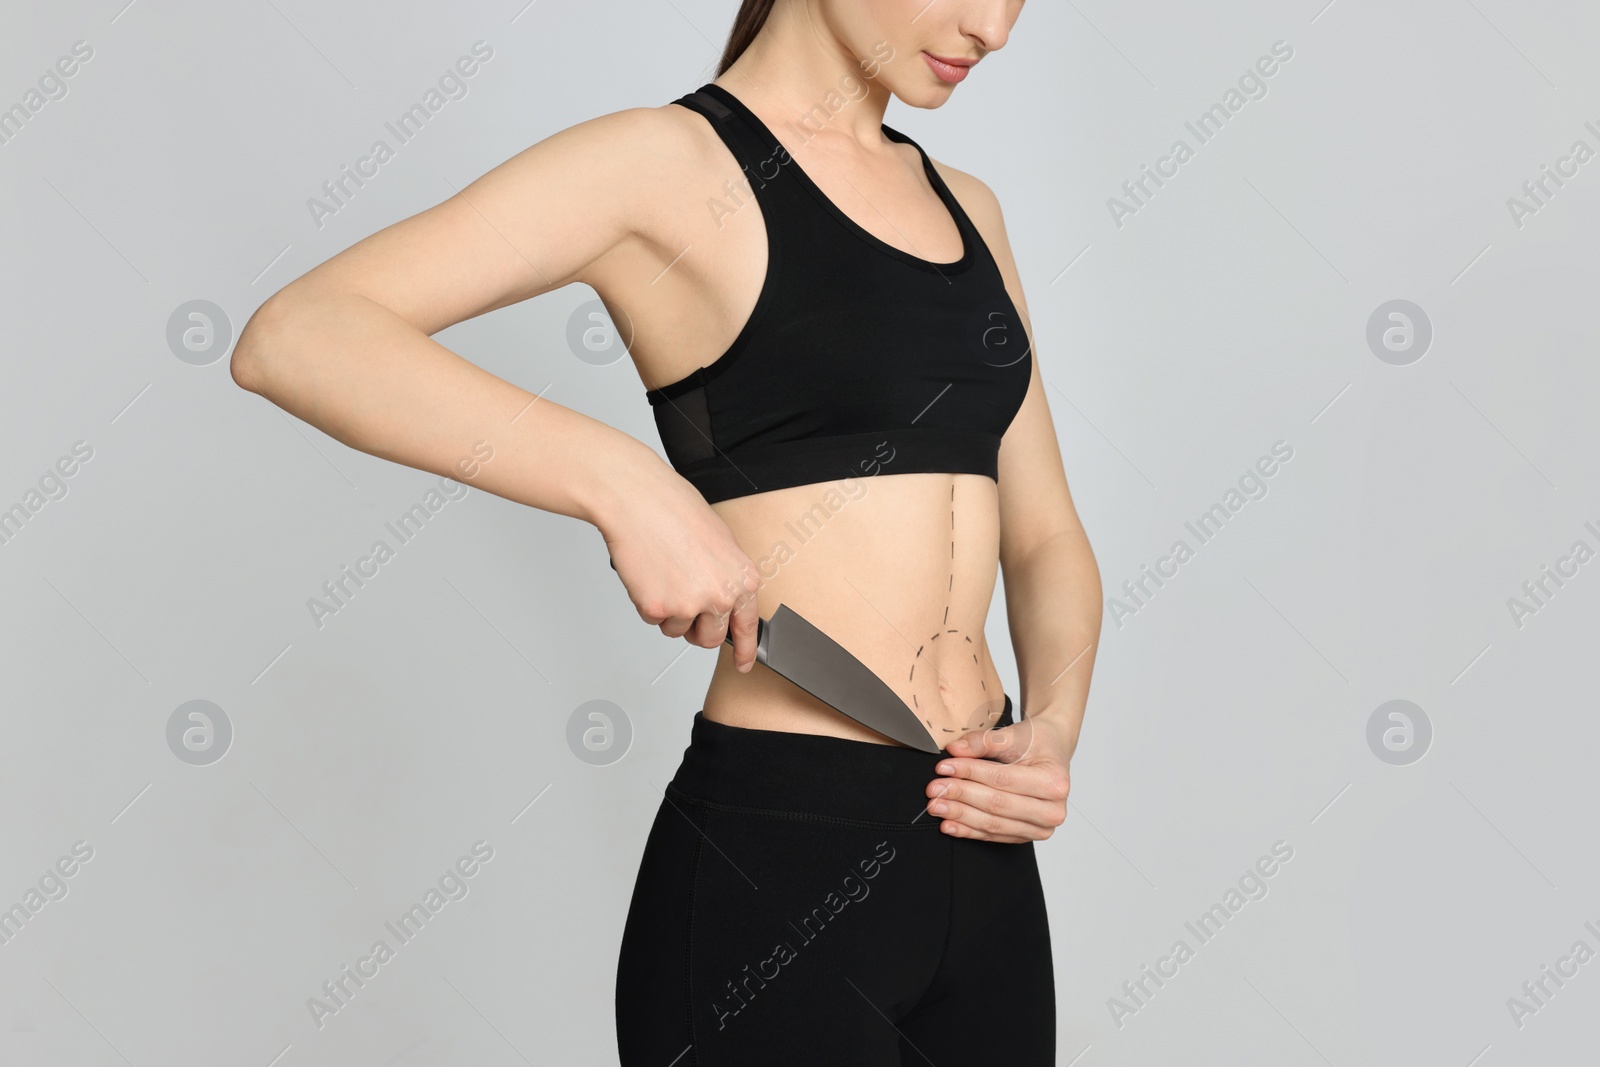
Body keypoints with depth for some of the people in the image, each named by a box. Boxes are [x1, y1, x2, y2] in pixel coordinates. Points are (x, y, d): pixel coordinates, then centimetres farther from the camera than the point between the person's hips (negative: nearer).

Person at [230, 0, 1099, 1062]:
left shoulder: (967, 208, 13)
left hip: (985, 867, 7)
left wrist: (1053, 728, -3)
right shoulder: (669, 162, -8)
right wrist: (626, 483, -28)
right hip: (775, 866, -7)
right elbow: (292, 337, -19)